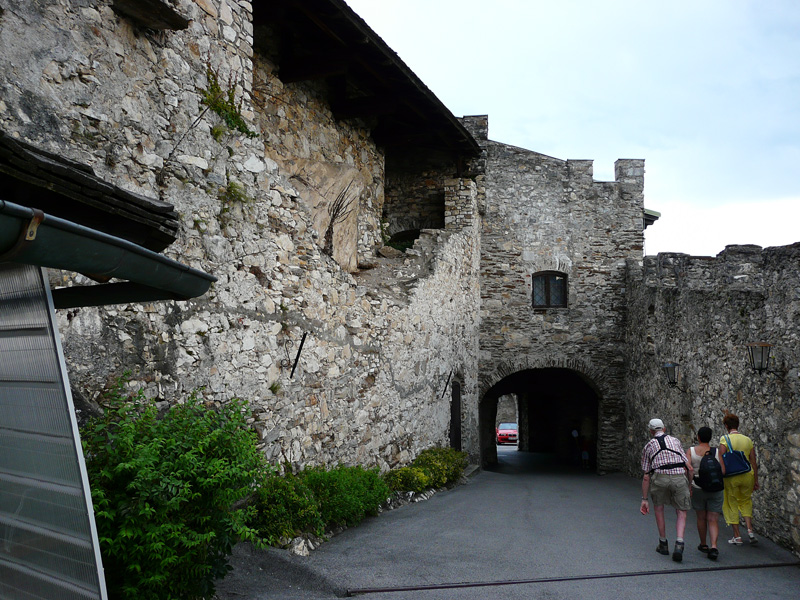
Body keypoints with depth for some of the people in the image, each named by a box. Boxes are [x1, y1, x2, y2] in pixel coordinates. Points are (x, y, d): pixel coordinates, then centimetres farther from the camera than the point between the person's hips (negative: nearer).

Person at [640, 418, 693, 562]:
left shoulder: (648, 446, 17)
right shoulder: (675, 441, 20)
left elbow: (646, 476, 14)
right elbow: (689, 467, 13)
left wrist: (644, 499, 17)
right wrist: (690, 486, 27)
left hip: (660, 477, 0)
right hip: (680, 477, 0)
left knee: (658, 507, 25)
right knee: (682, 514, 14)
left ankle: (663, 544, 30)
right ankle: (679, 544, -8)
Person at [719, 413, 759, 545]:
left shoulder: (725, 439, -7)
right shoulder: (748, 440, 5)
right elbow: (753, 462, 7)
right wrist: (756, 480, 14)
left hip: (731, 476, -4)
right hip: (747, 475, 4)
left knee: (731, 504, 9)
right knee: (746, 501, 24)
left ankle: (737, 537, 11)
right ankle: (750, 529, 9)